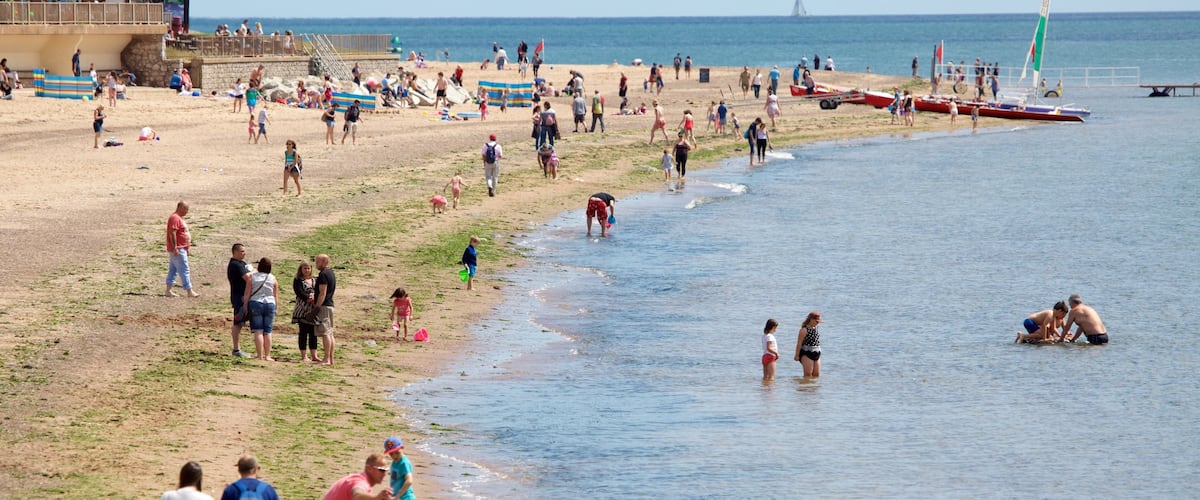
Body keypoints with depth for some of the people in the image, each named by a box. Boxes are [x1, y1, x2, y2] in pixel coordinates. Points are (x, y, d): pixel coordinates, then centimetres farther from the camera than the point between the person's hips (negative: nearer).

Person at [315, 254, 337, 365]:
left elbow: (322, 293, -19)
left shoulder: (323, 274, -14)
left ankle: (327, 359, -13)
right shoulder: (332, 273, 16)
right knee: (330, 333, 11)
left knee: (325, 333, -10)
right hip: (330, 304, 10)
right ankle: (331, 359, 13)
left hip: (324, 306, -10)